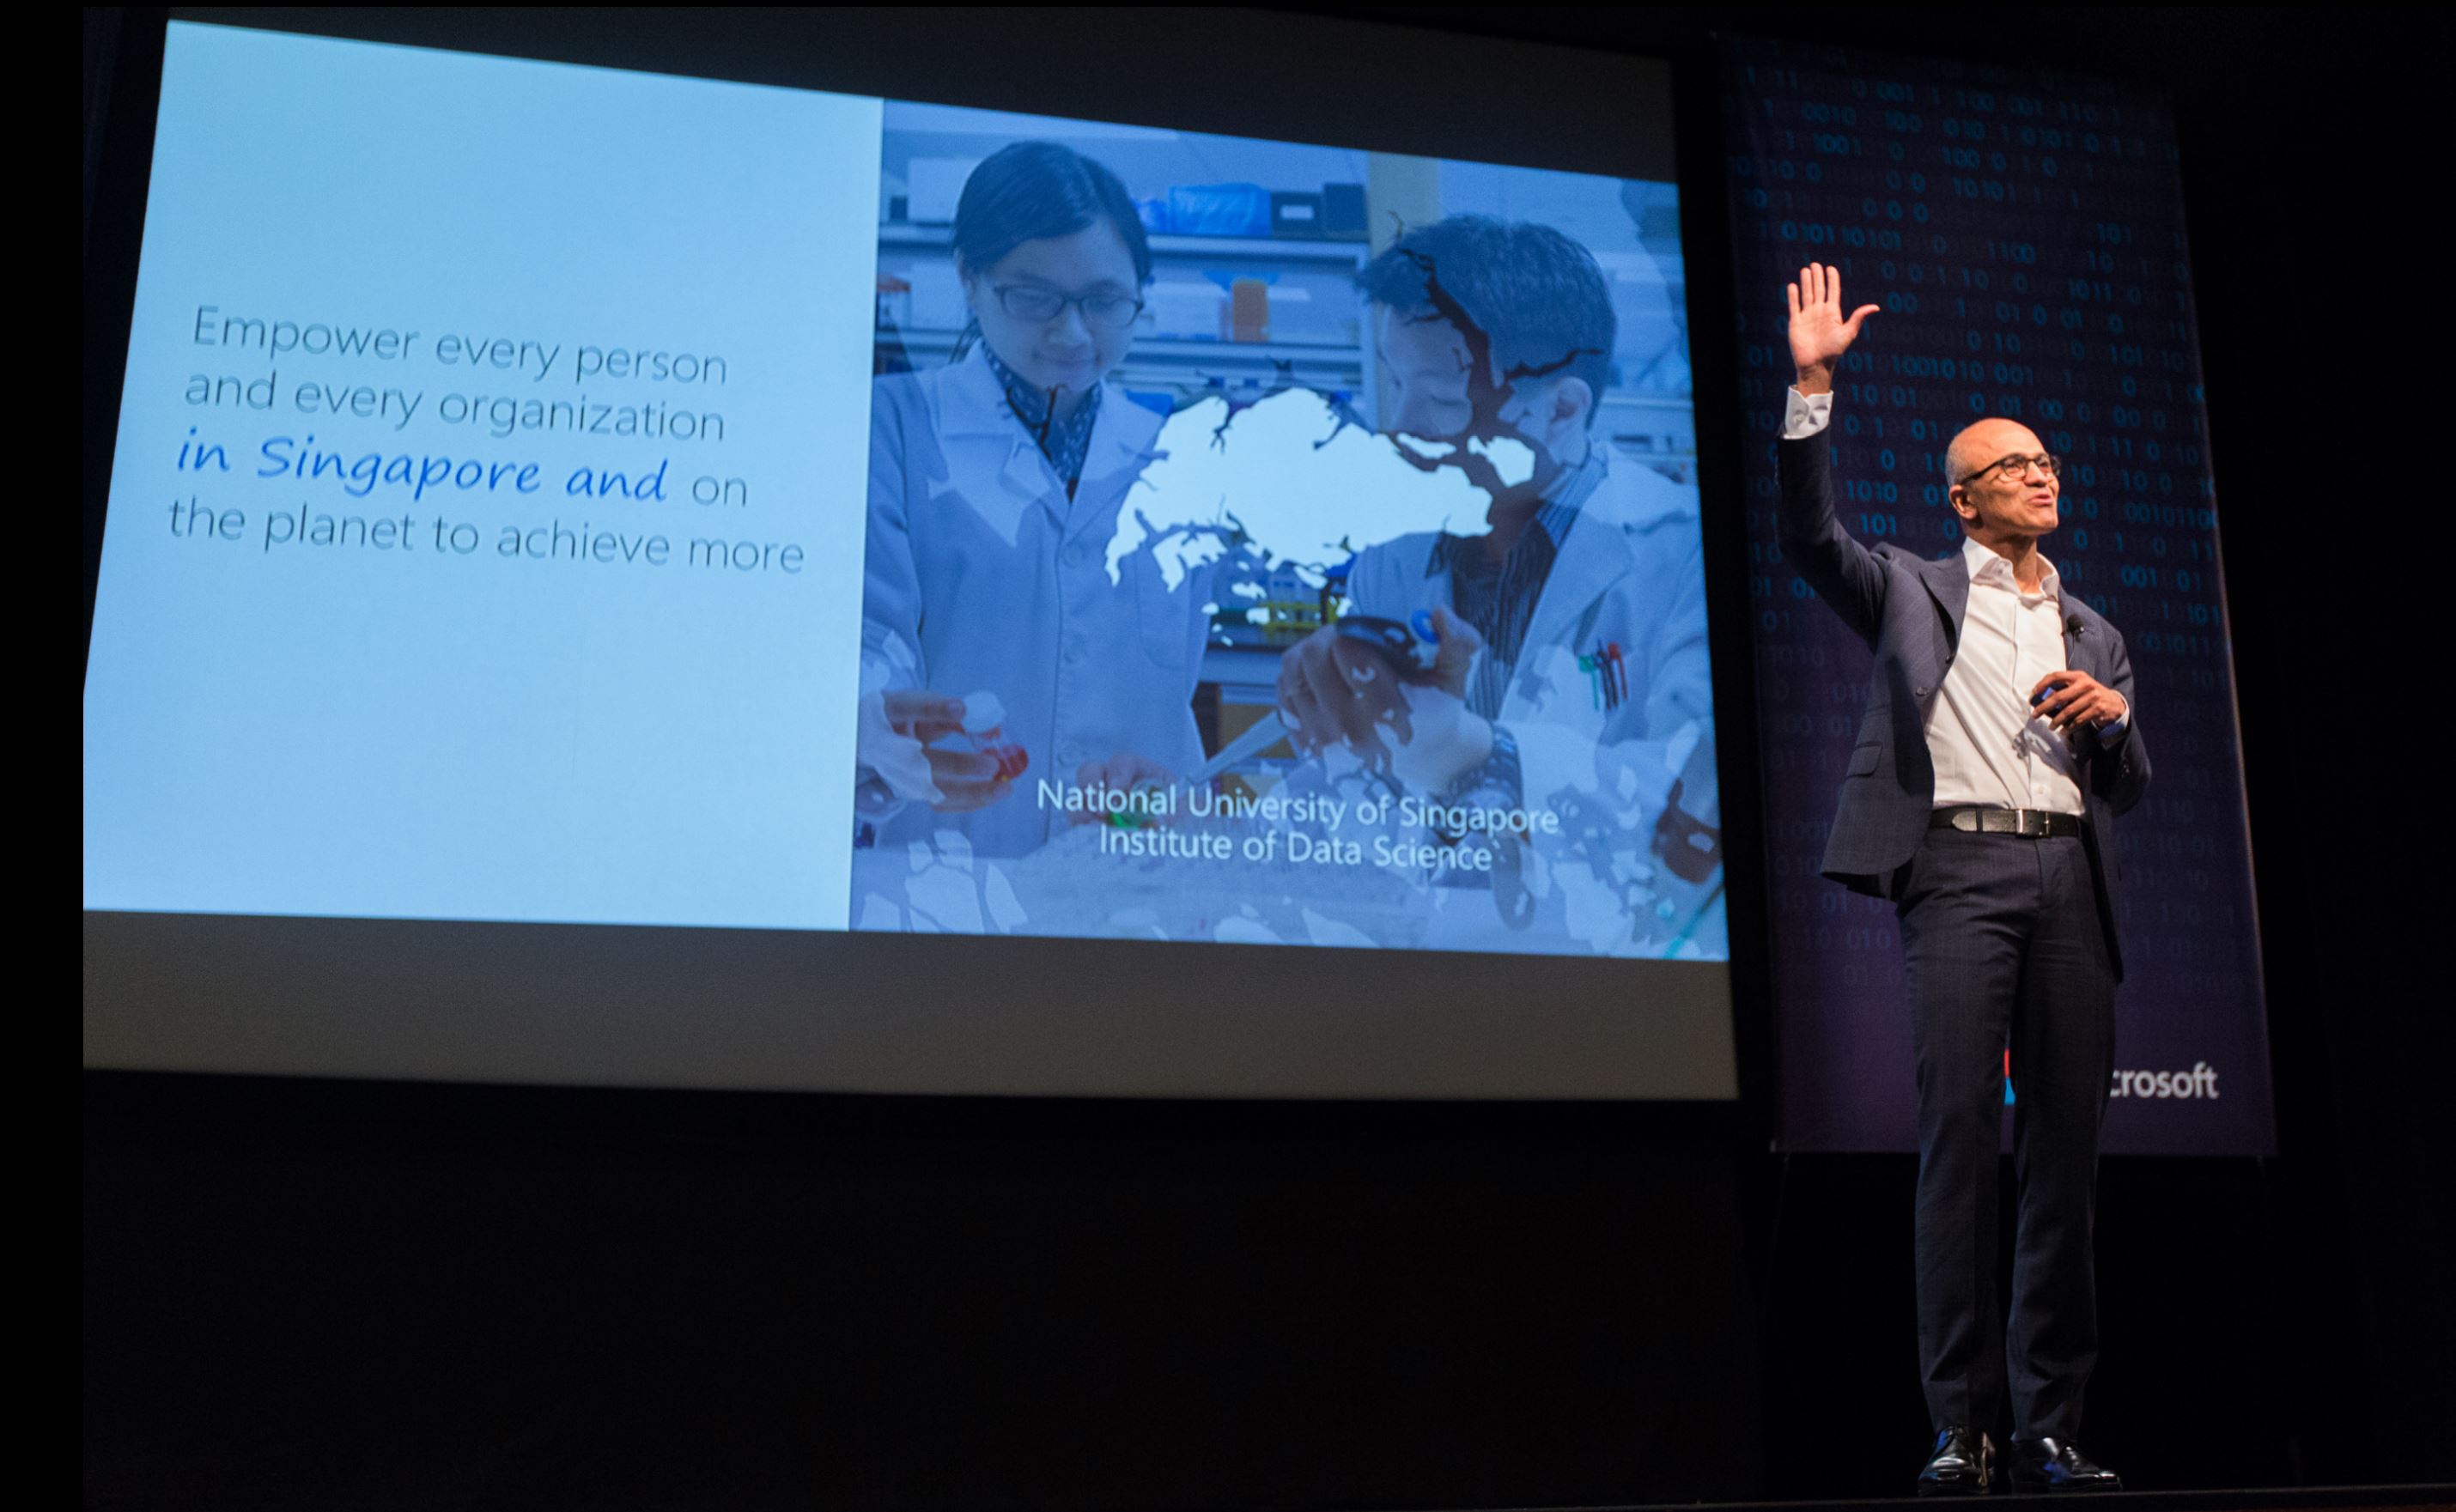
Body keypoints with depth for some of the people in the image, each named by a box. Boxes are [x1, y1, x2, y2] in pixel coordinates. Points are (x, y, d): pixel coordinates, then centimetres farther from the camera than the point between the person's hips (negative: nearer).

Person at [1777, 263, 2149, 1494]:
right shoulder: (1912, 593, 16)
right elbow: (1810, 537, -1)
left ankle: (2049, 1429, 7)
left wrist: (2112, 715, 1)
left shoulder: (2095, 634, 26)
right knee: (1958, 1139, -12)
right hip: (1958, 867, -4)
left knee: (2066, 1150, 1)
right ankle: (1960, 1428, -9)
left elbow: (2128, 793, 23)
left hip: (2069, 879, 4)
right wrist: (1812, 386, -8)